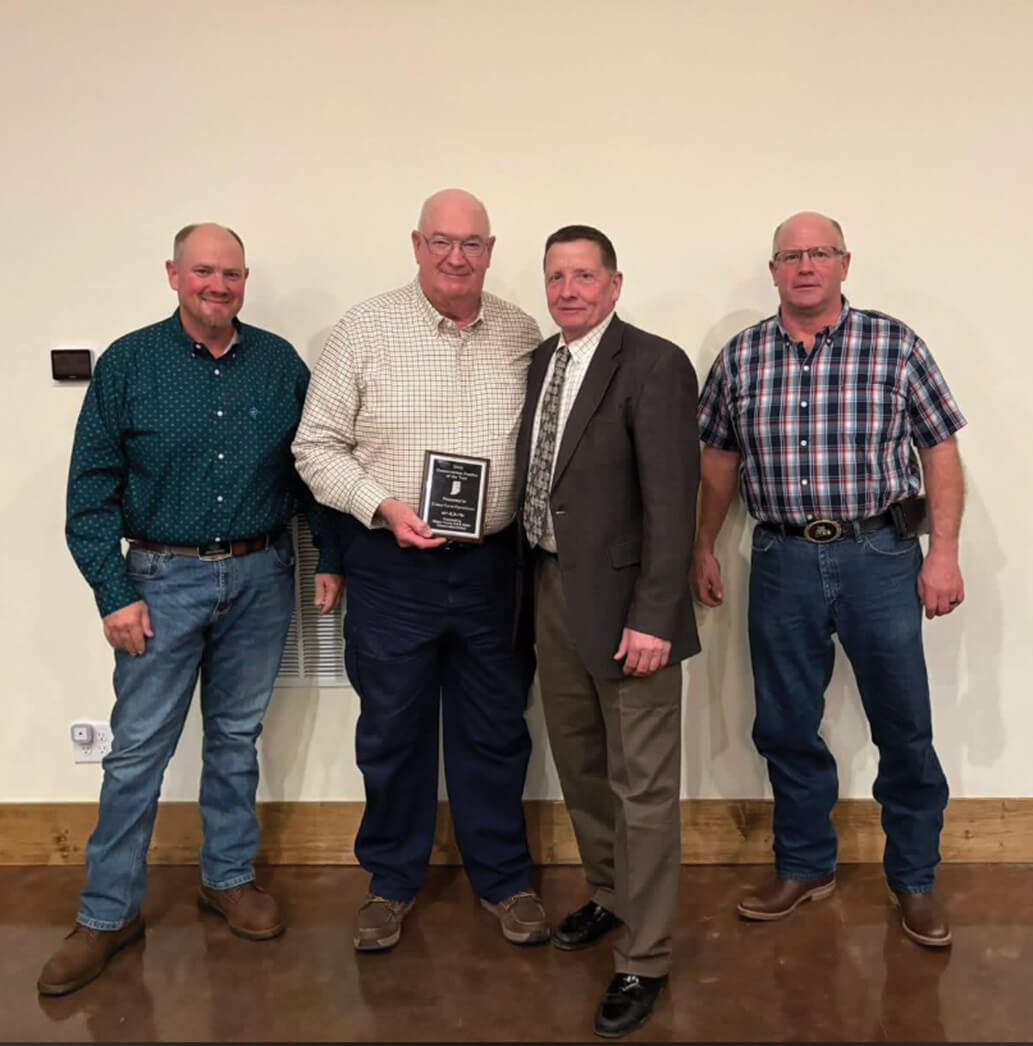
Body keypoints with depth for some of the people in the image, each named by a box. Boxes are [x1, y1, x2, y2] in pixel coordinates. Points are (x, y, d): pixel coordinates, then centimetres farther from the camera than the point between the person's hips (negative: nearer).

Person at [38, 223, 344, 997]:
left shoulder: (280, 363, 1)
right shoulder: (128, 363, -4)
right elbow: (91, 488, -5)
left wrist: (332, 558, 2)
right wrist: (113, 593, -9)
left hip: (261, 575, 2)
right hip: (164, 577, -2)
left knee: (237, 736, 15)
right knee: (138, 748, 3)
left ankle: (229, 876, 32)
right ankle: (109, 913, 19)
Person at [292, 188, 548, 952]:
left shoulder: (523, 335, 3)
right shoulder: (365, 329, -3)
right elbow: (317, 446, -2)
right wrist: (383, 507, -15)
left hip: (494, 565, 2)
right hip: (392, 566, -1)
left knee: (495, 730, 13)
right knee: (392, 731, 12)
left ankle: (505, 878, 32)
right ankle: (393, 882, 32)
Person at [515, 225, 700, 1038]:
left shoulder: (655, 365, -13)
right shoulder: (540, 362, 9)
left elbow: (672, 501, -18)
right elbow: (535, 479, 11)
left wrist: (652, 617, -21)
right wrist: (534, 586, 6)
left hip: (623, 600, -7)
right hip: (552, 589, 7)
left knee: (642, 785, 4)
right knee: (579, 764, 21)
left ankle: (643, 961, 20)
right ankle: (609, 895, 43)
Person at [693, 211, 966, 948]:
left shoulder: (896, 344, -3)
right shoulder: (740, 356, 4)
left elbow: (940, 451, 0)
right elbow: (719, 458, 12)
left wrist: (944, 554, -6)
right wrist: (703, 548, 11)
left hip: (880, 555, -2)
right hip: (783, 560, 2)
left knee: (904, 729, 8)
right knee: (786, 727, 11)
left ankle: (914, 879, 28)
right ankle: (805, 866, 31)